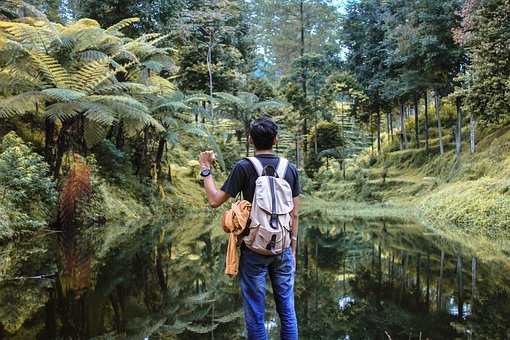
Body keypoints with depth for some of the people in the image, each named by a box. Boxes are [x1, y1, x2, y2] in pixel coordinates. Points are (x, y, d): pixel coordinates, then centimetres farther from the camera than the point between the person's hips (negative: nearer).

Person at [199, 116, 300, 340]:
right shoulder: (290, 169, 3)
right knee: (287, 310, 12)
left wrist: (205, 170, 6)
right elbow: (294, 214, 5)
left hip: (254, 250, -3)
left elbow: (215, 201, -6)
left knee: (255, 313, 5)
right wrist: (293, 250, 13)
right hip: (283, 249, 3)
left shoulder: (244, 167, -8)